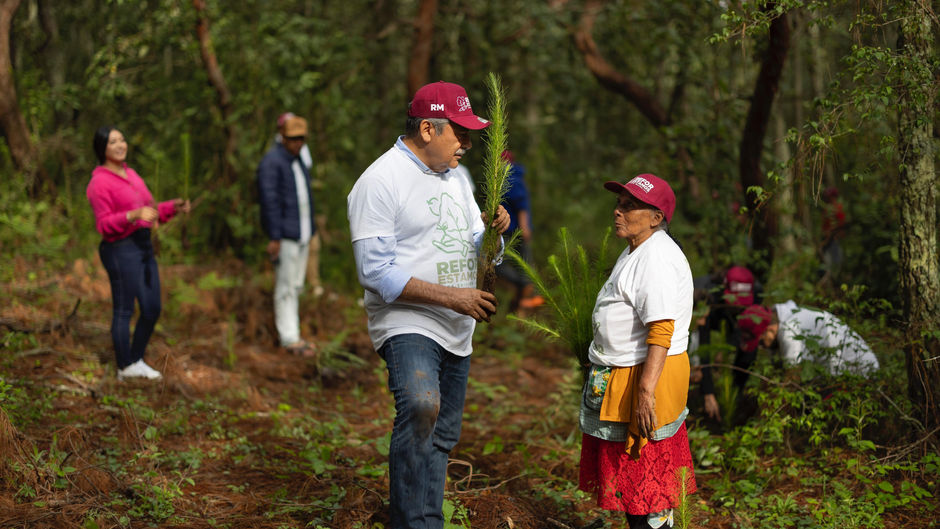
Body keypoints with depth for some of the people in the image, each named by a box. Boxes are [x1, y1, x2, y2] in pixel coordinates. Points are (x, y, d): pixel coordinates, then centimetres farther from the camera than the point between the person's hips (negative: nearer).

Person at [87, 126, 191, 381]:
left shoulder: (131, 174, 15)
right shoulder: (100, 182, -11)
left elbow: (150, 209, 18)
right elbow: (104, 225, -16)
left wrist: (174, 207, 2)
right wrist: (134, 215, -30)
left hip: (144, 245, 9)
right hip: (120, 249, -9)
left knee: (152, 309, 12)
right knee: (124, 310, 1)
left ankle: (137, 359, 27)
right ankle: (125, 368, 13)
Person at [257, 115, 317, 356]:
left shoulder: (298, 161, 16)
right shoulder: (271, 162, -12)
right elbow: (270, 201, -17)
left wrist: (310, 230, 19)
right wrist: (274, 237, -20)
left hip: (302, 233, 9)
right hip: (285, 235, -9)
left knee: (296, 286, 12)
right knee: (285, 287, -6)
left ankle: (290, 334, 20)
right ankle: (289, 338, -3)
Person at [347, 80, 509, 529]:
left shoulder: (454, 177, 14)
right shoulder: (380, 181, -12)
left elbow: (473, 252, 20)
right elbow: (377, 273, -18)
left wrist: (493, 232, -4)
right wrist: (451, 297, -22)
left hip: (456, 332, 8)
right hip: (406, 325, -8)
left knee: (442, 435, 13)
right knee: (421, 408, -31)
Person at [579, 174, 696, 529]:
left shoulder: (657, 259, -20)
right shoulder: (636, 251, 15)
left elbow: (661, 332, -27)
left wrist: (645, 391, -32)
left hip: (645, 376, -11)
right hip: (621, 375, 11)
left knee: (646, 482, -3)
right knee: (628, 474, 19)